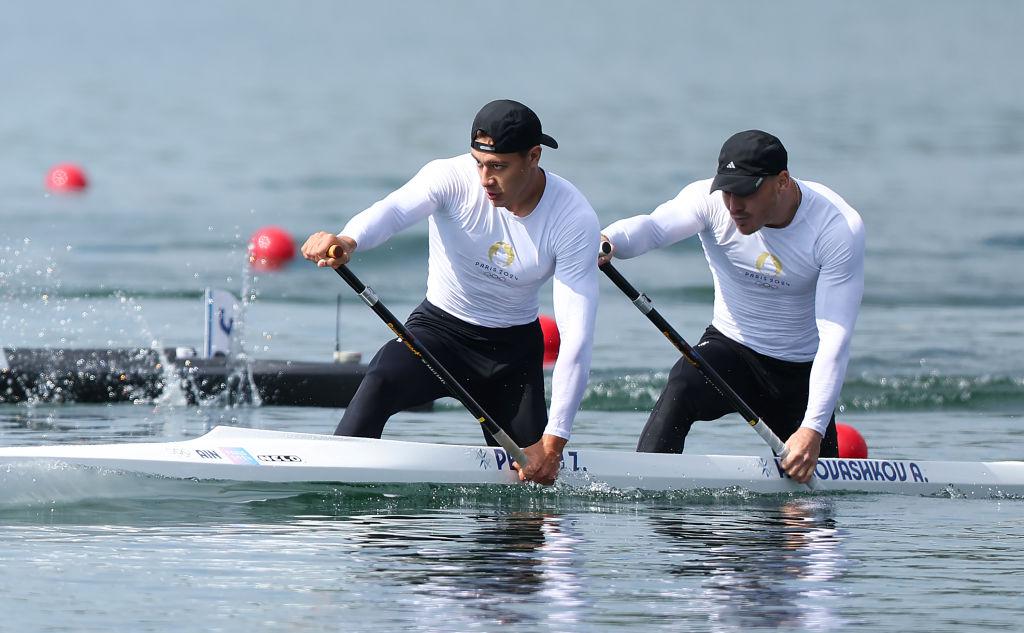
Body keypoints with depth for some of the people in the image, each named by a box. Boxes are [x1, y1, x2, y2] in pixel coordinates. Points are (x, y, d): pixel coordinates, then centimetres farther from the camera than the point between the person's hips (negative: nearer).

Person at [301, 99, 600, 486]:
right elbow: (395, 210, -40)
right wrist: (348, 241, -65)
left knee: (531, 479, 0)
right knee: (381, 382, -32)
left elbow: (577, 337, -22)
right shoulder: (452, 178, -19)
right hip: (440, 327, -1)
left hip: (515, 348, 1)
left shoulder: (575, 220, -19)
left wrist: (553, 441, -29)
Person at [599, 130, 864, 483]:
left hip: (801, 371, 0)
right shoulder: (712, 201, -17)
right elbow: (655, 226, -37)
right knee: (682, 387, -33)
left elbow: (834, 338, -26)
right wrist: (613, 240, -62)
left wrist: (813, 429, -34)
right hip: (730, 348, 0)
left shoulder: (840, 228, -21)